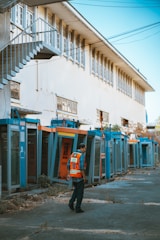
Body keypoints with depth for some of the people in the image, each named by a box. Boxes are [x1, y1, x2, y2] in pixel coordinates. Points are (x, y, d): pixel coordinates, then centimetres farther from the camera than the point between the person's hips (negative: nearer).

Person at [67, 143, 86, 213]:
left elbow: (68, 165, 10)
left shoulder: (73, 154, 8)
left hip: (73, 176, 7)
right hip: (79, 176, -7)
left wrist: (69, 174, 16)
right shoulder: (82, 155, -17)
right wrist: (84, 177, -15)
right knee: (80, 192, 3)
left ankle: (71, 202, 9)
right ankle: (78, 208, 5)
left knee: (76, 190, 25)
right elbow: (81, 167, -24)